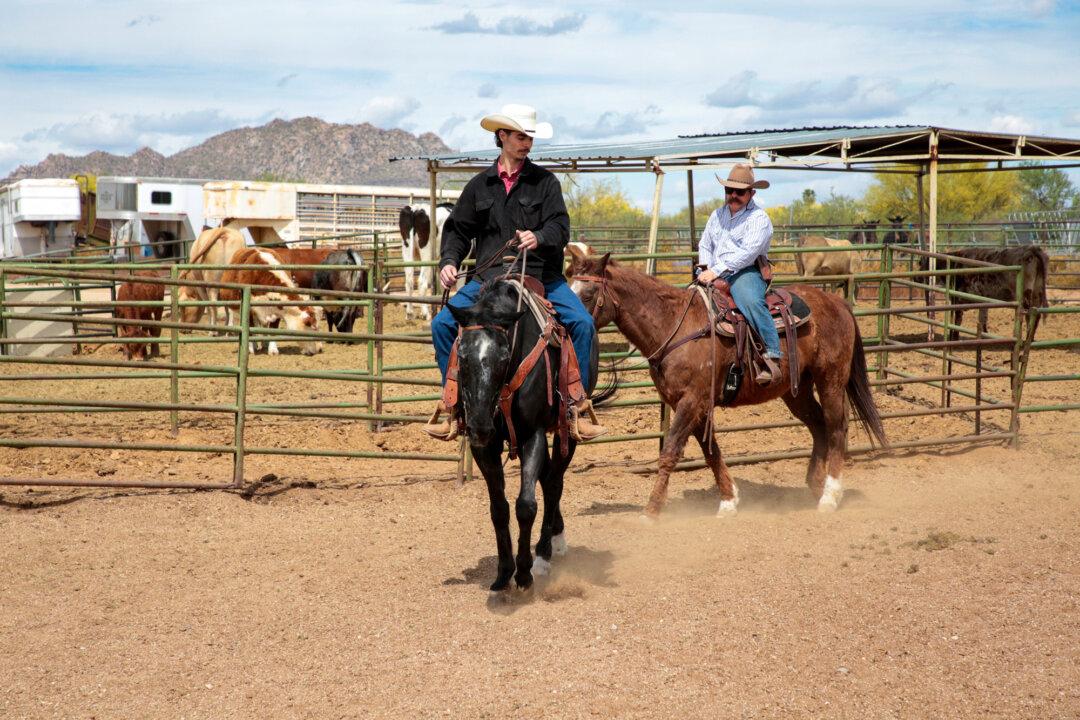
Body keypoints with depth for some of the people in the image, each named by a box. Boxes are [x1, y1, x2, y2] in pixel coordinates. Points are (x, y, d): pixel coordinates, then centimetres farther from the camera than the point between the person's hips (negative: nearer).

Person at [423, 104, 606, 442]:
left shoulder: (544, 181, 4)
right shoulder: (480, 185, 10)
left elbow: (560, 227, -5)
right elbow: (458, 229, 15)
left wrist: (539, 238, -26)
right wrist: (449, 261, -2)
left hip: (541, 276, -2)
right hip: (490, 277, 2)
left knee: (582, 323, -24)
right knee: (443, 323, -15)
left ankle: (578, 405, -13)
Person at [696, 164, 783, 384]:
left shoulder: (759, 218, -5)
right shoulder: (718, 214, 20)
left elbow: (748, 253, -17)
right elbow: (705, 246, 24)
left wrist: (717, 270, -23)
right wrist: (706, 271, 3)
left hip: (745, 272, -8)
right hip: (715, 275, 8)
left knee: (751, 301, -36)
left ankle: (773, 357, -39)